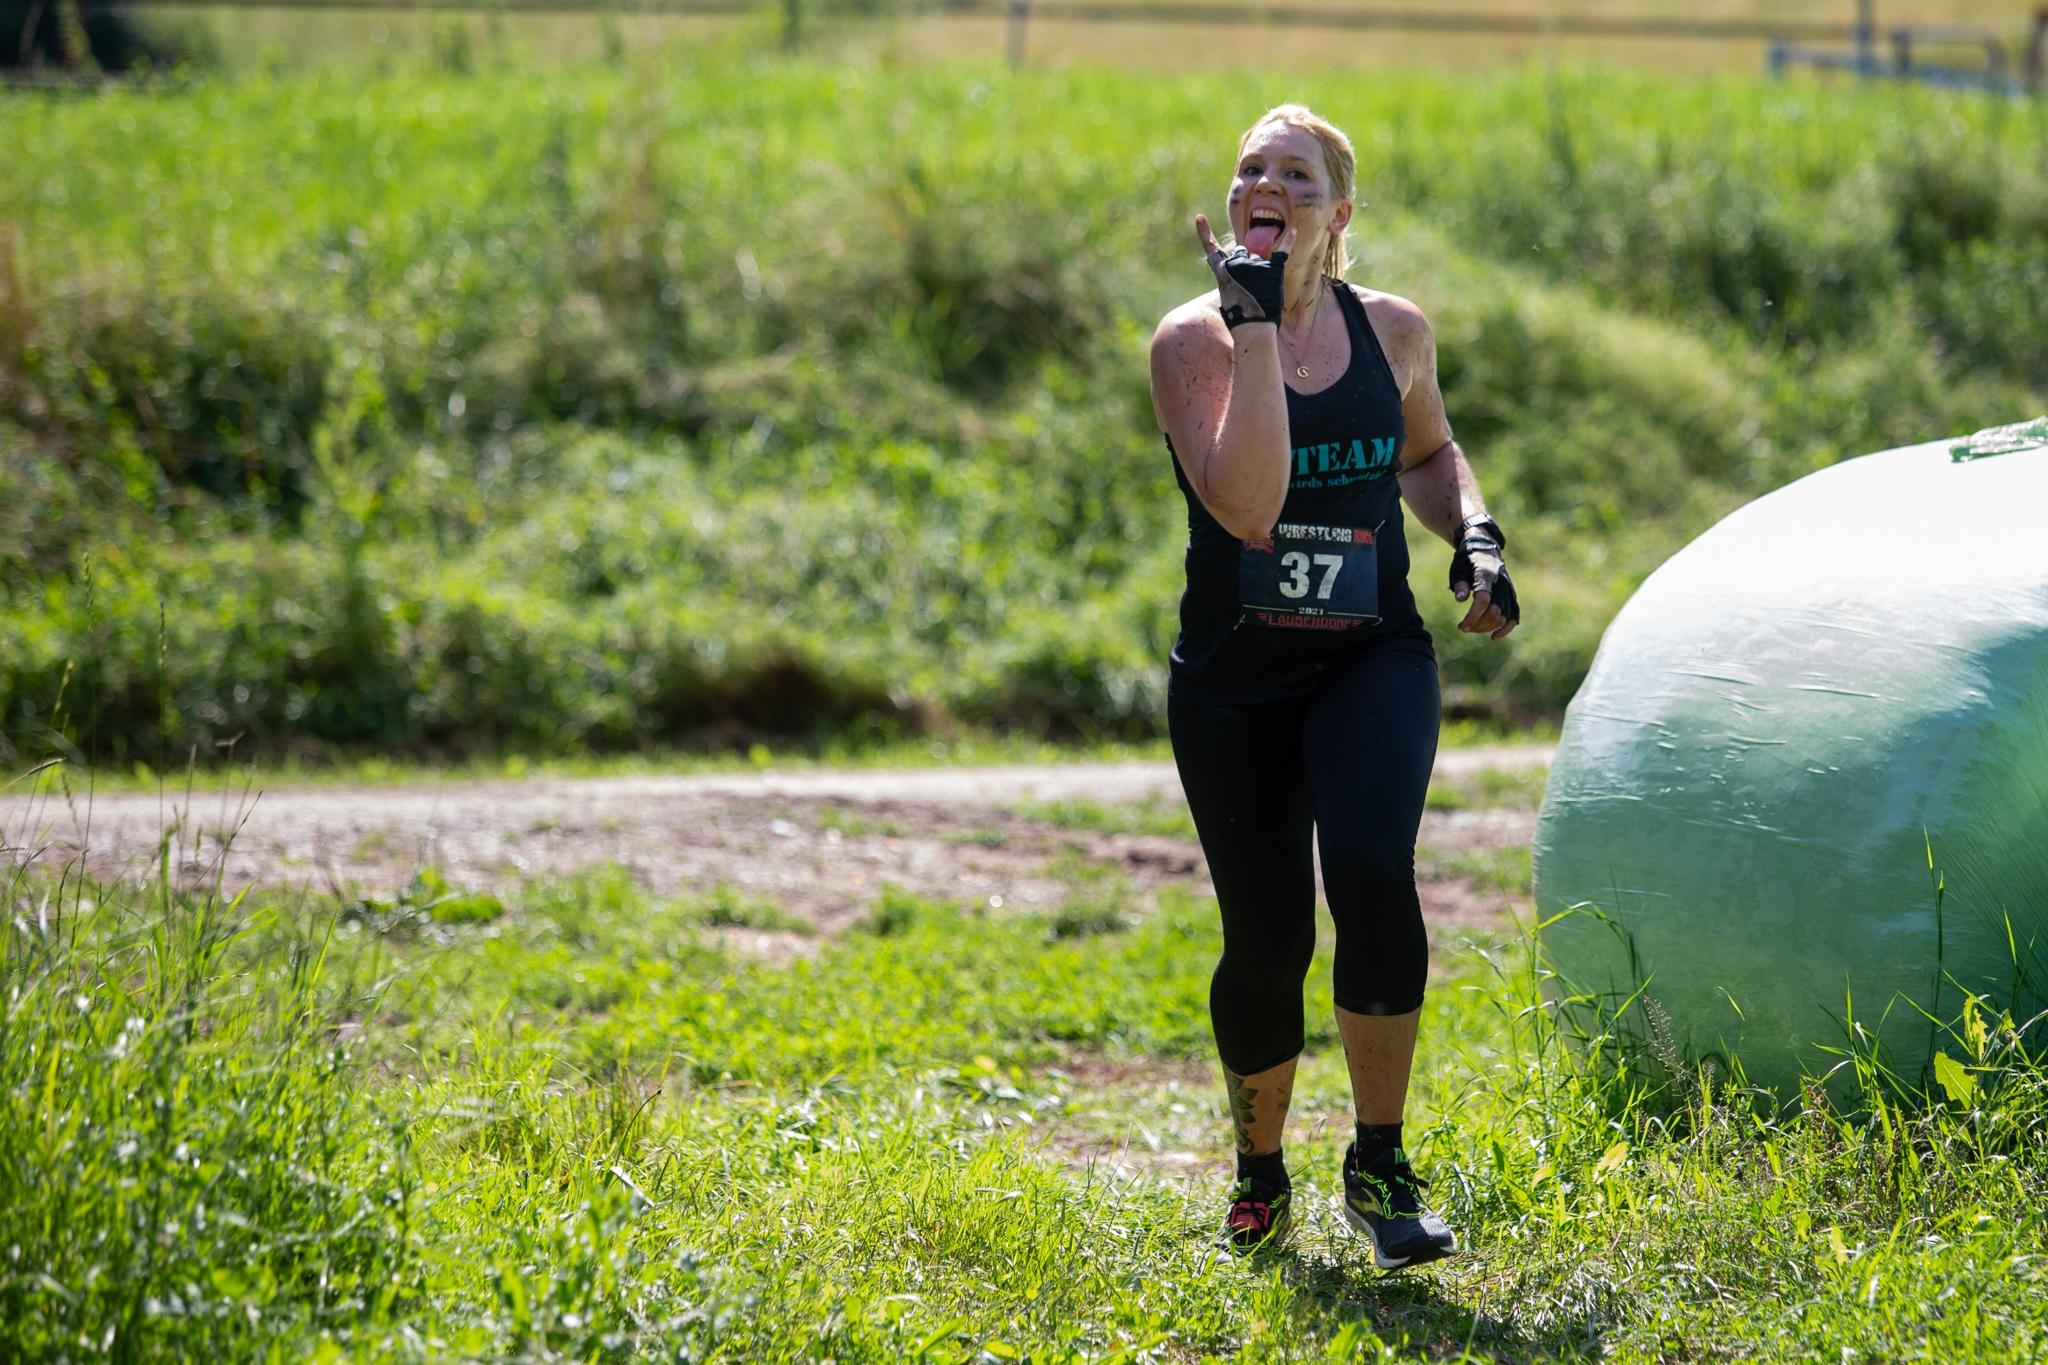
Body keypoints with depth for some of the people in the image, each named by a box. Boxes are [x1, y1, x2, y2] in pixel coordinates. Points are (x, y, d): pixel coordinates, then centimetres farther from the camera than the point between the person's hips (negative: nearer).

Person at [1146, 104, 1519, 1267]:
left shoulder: (1393, 330, 2)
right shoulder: (1193, 341, -8)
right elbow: (1247, 505, -24)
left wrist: (1475, 535, 4)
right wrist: (1257, 329, -24)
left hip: (1372, 660, 1)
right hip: (1235, 680, -1)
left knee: (1371, 873, -25)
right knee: (1267, 941, 1)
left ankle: (1381, 1169, -11)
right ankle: (1260, 1173, 30)